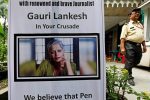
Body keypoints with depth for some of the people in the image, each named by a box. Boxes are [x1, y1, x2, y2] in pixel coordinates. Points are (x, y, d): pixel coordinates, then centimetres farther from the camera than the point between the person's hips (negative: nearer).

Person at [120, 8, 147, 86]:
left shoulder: (140, 25, 20)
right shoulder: (127, 25, -1)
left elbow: (142, 36, 23)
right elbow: (123, 37, -9)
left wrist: (144, 45, 14)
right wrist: (122, 47, -19)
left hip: (138, 46, 7)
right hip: (130, 45, -7)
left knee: (136, 61, 14)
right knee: (129, 62, -5)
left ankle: (126, 70, 35)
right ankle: (130, 77, 7)